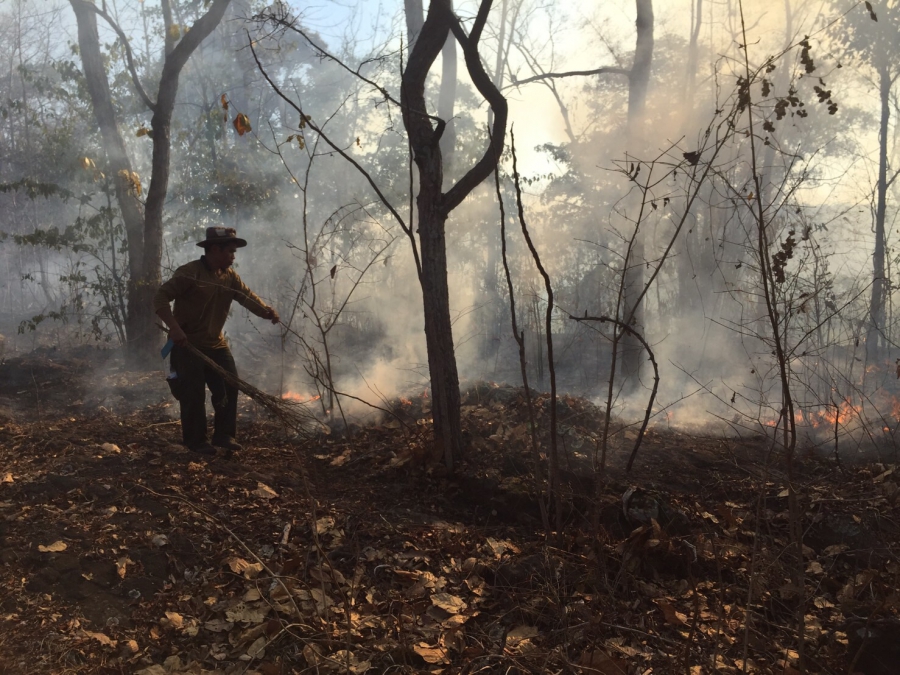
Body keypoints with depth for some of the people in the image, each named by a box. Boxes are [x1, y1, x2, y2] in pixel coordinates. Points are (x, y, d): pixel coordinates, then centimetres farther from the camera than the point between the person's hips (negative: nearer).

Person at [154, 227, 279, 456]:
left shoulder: (230, 276, 6)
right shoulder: (189, 273, -15)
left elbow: (247, 296, -6)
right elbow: (160, 298, -18)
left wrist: (266, 311, -28)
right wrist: (174, 328, -31)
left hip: (215, 343, 7)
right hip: (187, 344, -7)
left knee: (230, 386, 3)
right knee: (194, 393, -6)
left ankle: (224, 435, 14)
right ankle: (196, 441, 7)